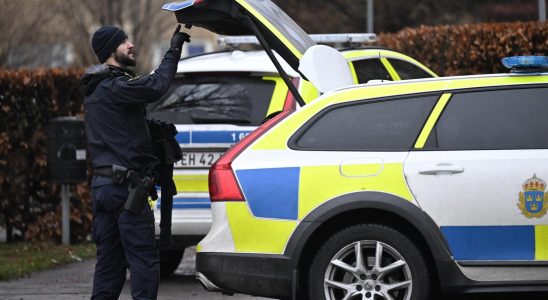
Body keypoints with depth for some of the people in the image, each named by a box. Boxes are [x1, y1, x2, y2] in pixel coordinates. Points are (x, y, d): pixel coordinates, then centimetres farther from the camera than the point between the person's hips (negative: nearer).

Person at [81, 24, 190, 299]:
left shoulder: (95, 90, 19)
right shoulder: (114, 87, -13)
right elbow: (155, 87, -26)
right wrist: (174, 50, -18)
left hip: (102, 184, 10)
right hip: (125, 185, -10)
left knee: (109, 262, 11)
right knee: (144, 261, -9)